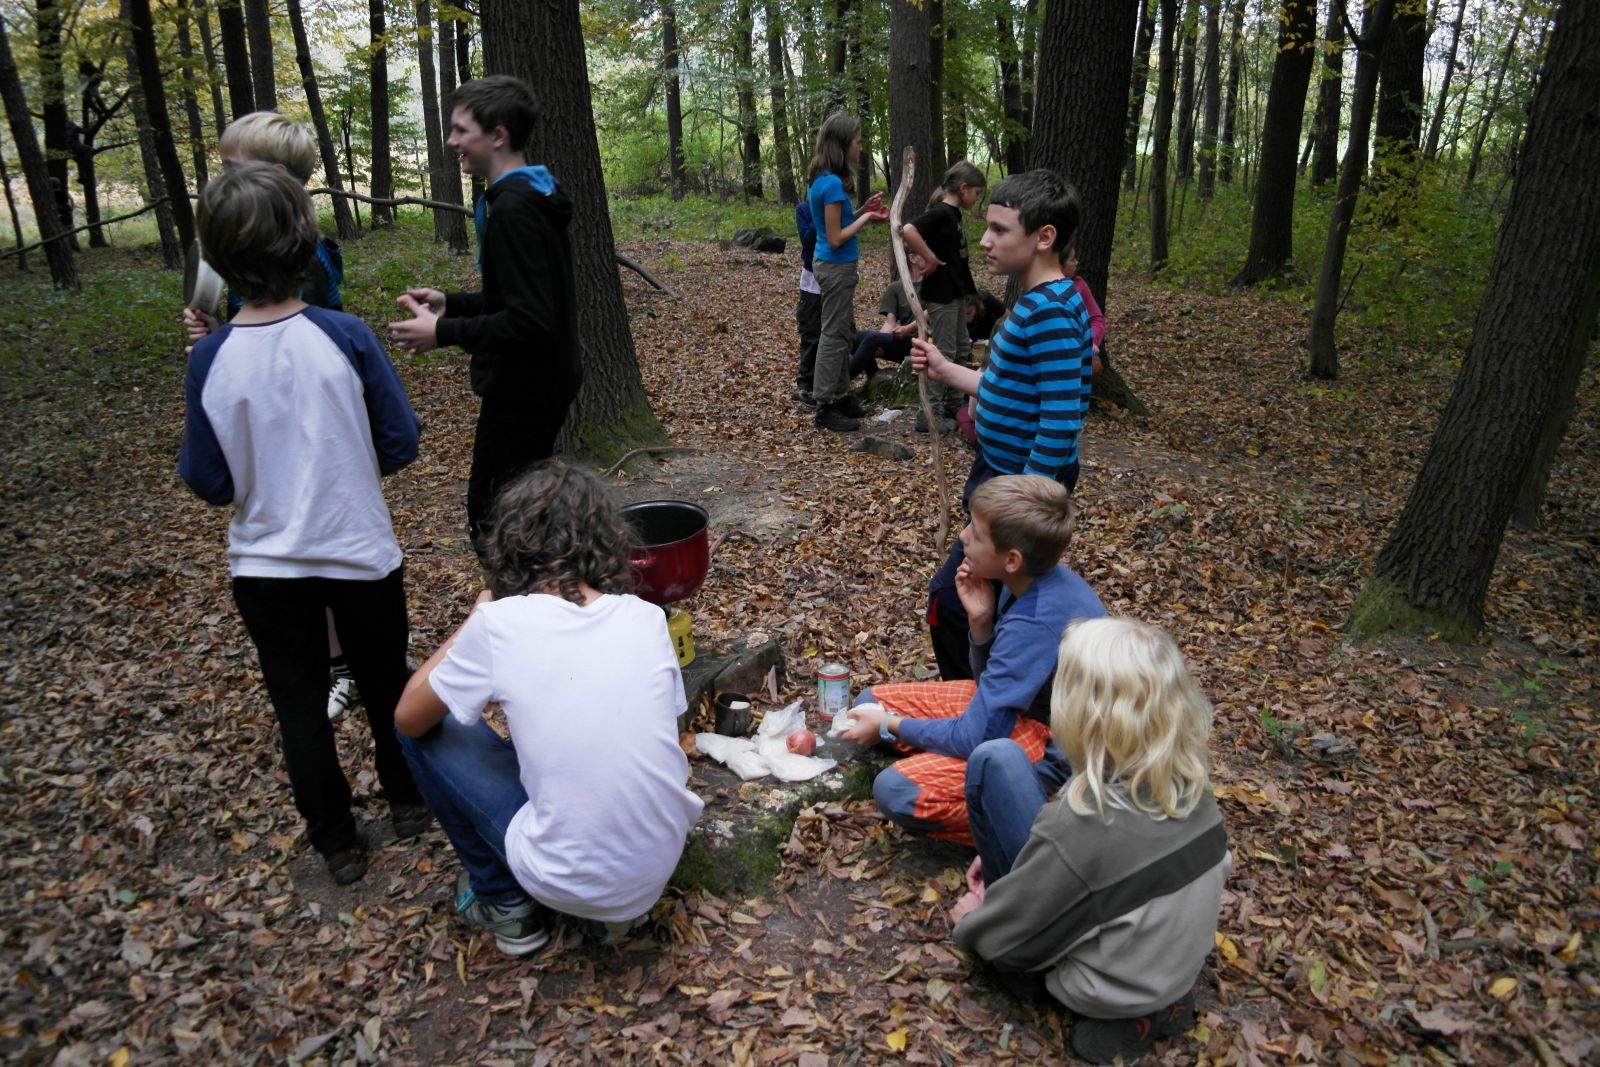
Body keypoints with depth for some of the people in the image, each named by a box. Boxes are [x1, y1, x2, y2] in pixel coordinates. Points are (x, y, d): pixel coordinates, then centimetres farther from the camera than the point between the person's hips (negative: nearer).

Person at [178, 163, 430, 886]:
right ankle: (408, 800, 40)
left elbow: (209, 483, -6)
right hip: (361, 553, 0)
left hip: (266, 566, 1)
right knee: (384, 682, 21)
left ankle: (337, 843, 29)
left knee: (300, 704, 16)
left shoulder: (210, 360, -12)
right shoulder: (346, 337, -16)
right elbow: (400, 445, -9)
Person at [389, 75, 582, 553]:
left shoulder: (512, 210, -21)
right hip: (542, 385, 10)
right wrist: (452, 304, 12)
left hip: (521, 394, -10)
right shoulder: (535, 198, 11)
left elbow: (530, 320, -26)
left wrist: (444, 333, -20)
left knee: (492, 522, -3)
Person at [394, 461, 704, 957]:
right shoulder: (649, 618, -4)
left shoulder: (500, 622, -14)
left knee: (428, 731, 10)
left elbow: (409, 717, 2)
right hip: (662, 866, 5)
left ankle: (505, 905, 19)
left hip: (569, 885, -4)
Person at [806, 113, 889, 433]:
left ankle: (840, 396, 26)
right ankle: (825, 407, 5)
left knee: (843, 333, 16)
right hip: (837, 268, -10)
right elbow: (836, 239, -20)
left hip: (833, 266, 10)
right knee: (834, 335, -3)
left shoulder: (822, 179, 8)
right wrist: (866, 218, -12)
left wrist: (863, 210, 7)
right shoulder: (833, 183, -20)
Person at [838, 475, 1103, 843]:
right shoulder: (1041, 579, -6)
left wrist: (889, 725, -11)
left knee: (896, 791, -25)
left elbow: (975, 739, -26)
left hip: (1054, 748, -9)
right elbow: (992, 678, 7)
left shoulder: (1034, 625, -33)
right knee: (872, 702, 8)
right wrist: (981, 622, -14)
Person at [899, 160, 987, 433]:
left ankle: (954, 405, 27)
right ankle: (930, 414, 2)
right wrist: (930, 259, -25)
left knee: (962, 349, 16)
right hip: (941, 294, -10)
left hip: (955, 292, 10)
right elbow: (908, 230, -34)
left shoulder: (955, 214, 11)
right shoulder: (940, 213, -18)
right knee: (944, 353, -4)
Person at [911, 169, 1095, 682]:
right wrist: (946, 370, 13)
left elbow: (1060, 422, -27)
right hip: (1002, 472, 10)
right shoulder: (1037, 302, 9)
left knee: (949, 601, -2)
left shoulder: (1052, 314, -23)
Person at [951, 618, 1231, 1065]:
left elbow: (1006, 937, -20)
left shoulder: (1078, 828, -34)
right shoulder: (1193, 784, -13)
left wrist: (970, 921, 4)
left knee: (996, 759, -12)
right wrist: (1014, 856, 8)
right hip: (1179, 960, 6)